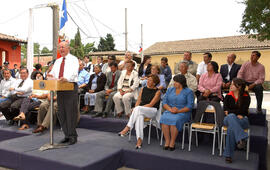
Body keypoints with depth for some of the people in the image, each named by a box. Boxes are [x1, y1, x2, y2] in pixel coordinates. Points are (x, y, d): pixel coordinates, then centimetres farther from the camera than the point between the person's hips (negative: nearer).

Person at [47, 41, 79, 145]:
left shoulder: (73, 59, 1)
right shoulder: (57, 61, 22)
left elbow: (74, 72, -16)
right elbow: (53, 72, 15)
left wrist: (66, 78, -35)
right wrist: (51, 76, -10)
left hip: (71, 87, -7)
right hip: (59, 88, 7)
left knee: (71, 112, -5)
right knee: (61, 113, 8)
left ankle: (72, 136, 4)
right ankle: (67, 135, 18)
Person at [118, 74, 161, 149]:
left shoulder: (157, 92, -2)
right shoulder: (143, 89, 15)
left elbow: (151, 104, -11)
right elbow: (138, 101, 12)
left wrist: (137, 108, -16)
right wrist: (135, 109, -10)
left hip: (152, 111, -3)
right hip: (141, 111, 4)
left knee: (138, 109, -35)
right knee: (139, 116, -35)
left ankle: (127, 128, -31)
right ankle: (139, 140, -42)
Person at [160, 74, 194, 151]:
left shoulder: (189, 92, 3)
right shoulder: (170, 89, 16)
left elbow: (190, 106, -6)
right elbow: (164, 102, 8)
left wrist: (178, 111, -17)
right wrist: (170, 109, -11)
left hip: (182, 113, -4)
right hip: (169, 111, 4)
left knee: (174, 120, -34)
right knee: (164, 118, -28)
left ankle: (172, 143, -21)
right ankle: (167, 141, -21)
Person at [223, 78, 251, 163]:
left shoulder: (246, 97, 1)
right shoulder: (228, 96, 10)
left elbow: (243, 111, -8)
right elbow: (225, 110, 3)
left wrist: (230, 111, -5)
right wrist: (236, 114, -10)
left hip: (242, 120, -2)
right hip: (228, 119, 2)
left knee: (231, 128, -37)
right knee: (231, 116, -39)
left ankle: (228, 155, -38)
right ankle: (241, 138, -50)